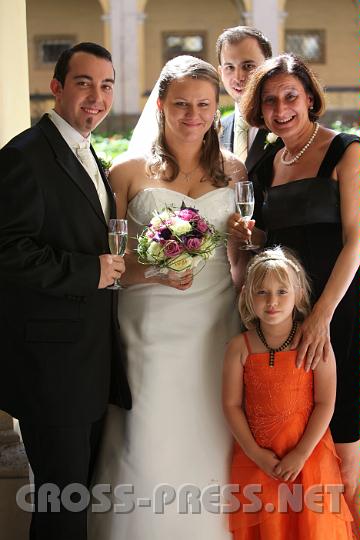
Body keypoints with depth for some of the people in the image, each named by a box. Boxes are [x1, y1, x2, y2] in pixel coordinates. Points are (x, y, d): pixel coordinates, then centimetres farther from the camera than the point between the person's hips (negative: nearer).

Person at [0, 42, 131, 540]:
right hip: (52, 362, -9)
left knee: (86, 484, 20)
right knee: (63, 495, 3)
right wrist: (91, 271, -20)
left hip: (92, 357, 9)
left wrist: (117, 264, 8)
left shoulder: (89, 158, 15)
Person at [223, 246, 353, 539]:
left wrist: (302, 454, -13)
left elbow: (325, 403, -8)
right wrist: (255, 453, -10)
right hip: (256, 457, 1)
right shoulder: (240, 347, -4)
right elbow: (232, 405, -3)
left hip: (308, 454, -1)